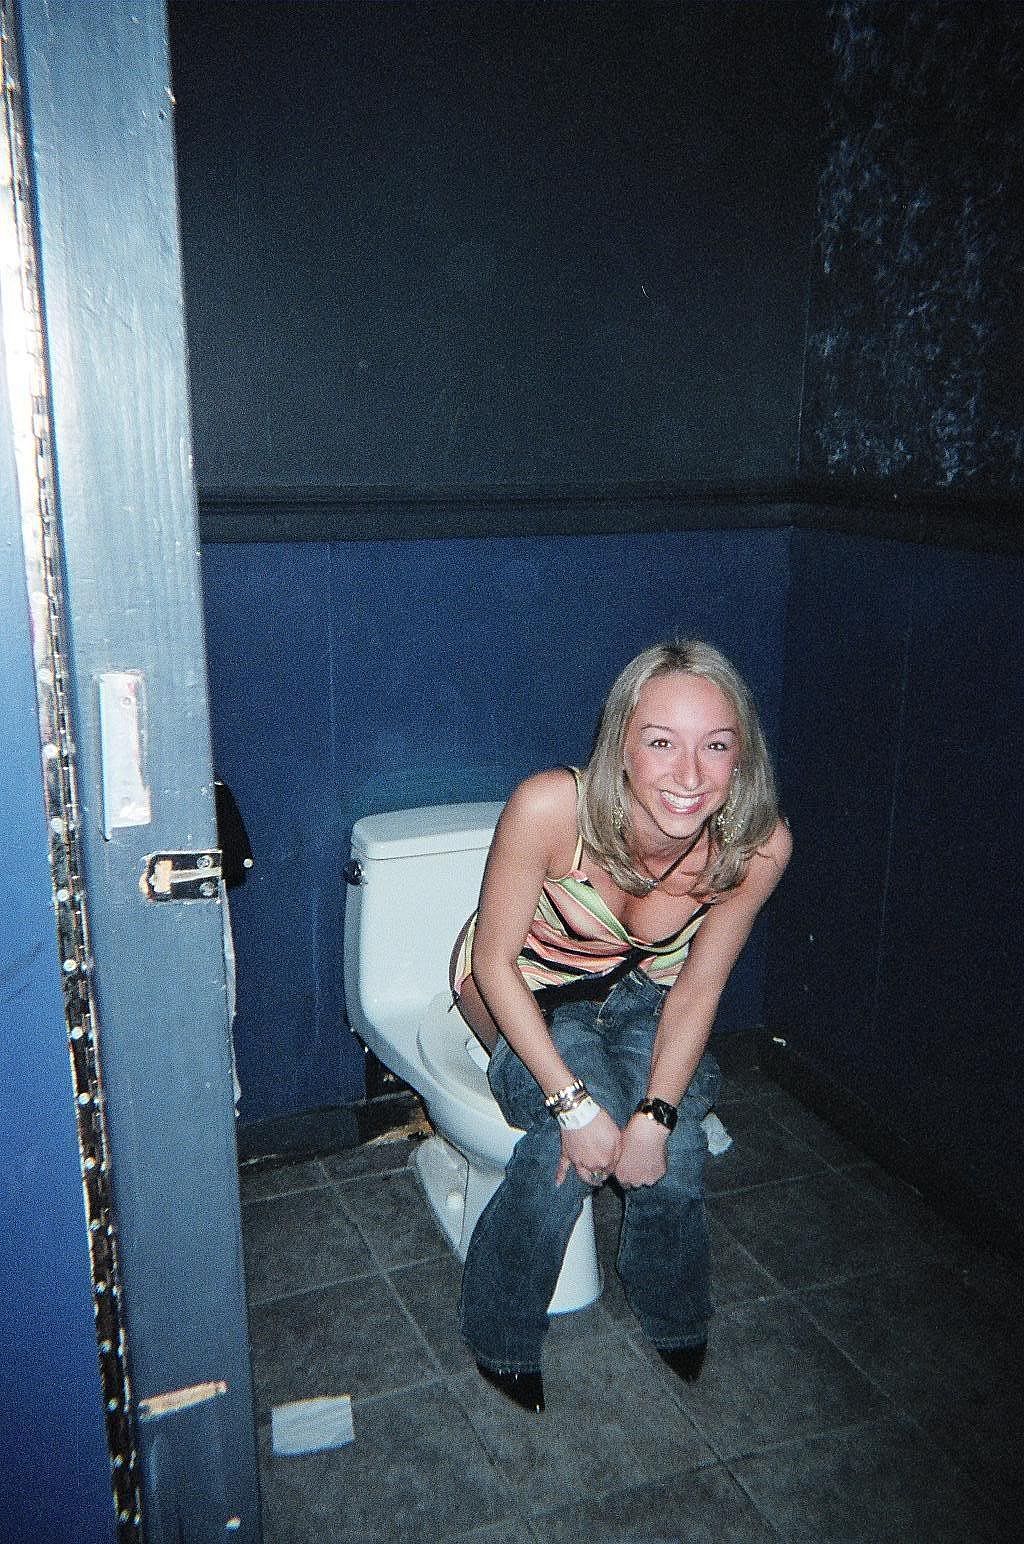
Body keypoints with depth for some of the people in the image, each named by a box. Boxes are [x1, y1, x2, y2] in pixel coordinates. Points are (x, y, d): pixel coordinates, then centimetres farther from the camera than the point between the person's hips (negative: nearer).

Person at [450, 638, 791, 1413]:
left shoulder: (758, 845, -26)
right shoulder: (551, 807, -35)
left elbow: (698, 987, -14)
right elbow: (494, 959, -24)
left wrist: (655, 1114, -25)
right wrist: (573, 1101, -30)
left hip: (639, 993, 3)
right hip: (522, 990, -2)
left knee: (675, 1138, -23)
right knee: (578, 1127, -28)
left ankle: (677, 1318, 11)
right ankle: (501, 1337, -1)